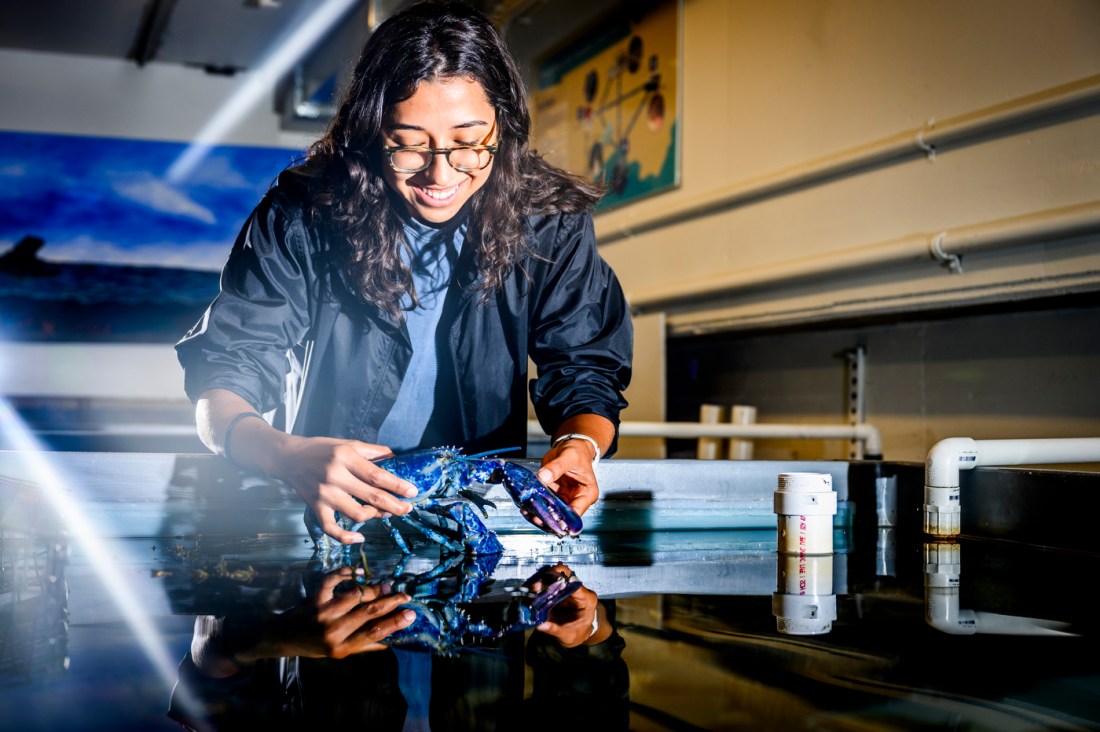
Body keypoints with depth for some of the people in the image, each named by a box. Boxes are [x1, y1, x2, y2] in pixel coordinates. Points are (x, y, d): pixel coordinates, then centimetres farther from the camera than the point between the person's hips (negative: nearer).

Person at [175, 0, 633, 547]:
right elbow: (220, 378, -9)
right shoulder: (299, 218, -8)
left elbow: (585, 373, 1)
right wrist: (287, 456, -32)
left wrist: (579, 444, -24)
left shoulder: (550, 224, -4)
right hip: (327, 503, -2)